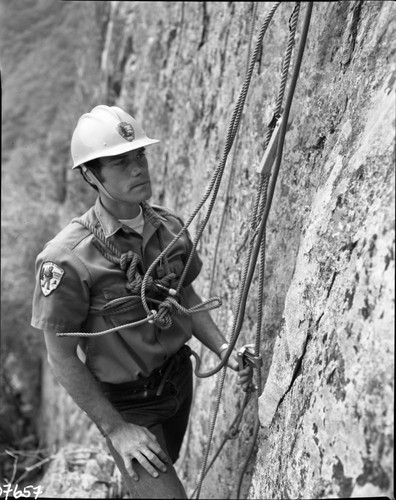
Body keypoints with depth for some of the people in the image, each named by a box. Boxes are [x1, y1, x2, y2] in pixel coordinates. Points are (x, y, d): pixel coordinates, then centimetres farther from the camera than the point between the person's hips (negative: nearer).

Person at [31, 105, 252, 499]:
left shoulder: (169, 226, -8)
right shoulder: (67, 260, -26)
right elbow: (61, 357, -18)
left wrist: (224, 351, -8)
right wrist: (115, 429, -15)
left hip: (178, 377, 6)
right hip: (125, 402, -6)